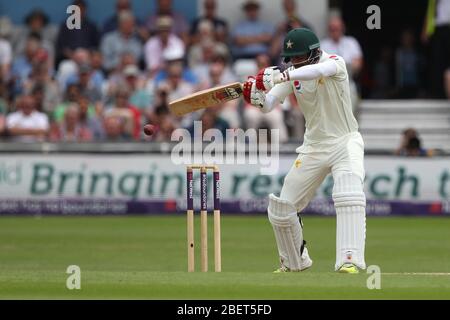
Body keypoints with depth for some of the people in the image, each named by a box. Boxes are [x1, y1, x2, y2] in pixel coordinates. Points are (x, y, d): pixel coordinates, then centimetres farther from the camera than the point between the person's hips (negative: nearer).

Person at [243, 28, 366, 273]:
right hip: (314, 148, 5)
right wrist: (256, 96, -32)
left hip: (345, 142, -5)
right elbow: (268, 105, -9)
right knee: (281, 208, 5)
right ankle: (294, 262, 27)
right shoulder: (292, 74, -1)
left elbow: (318, 70, -40)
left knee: (349, 195, -31)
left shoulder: (334, 62, -16)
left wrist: (278, 77, -51)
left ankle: (349, 260, -35)